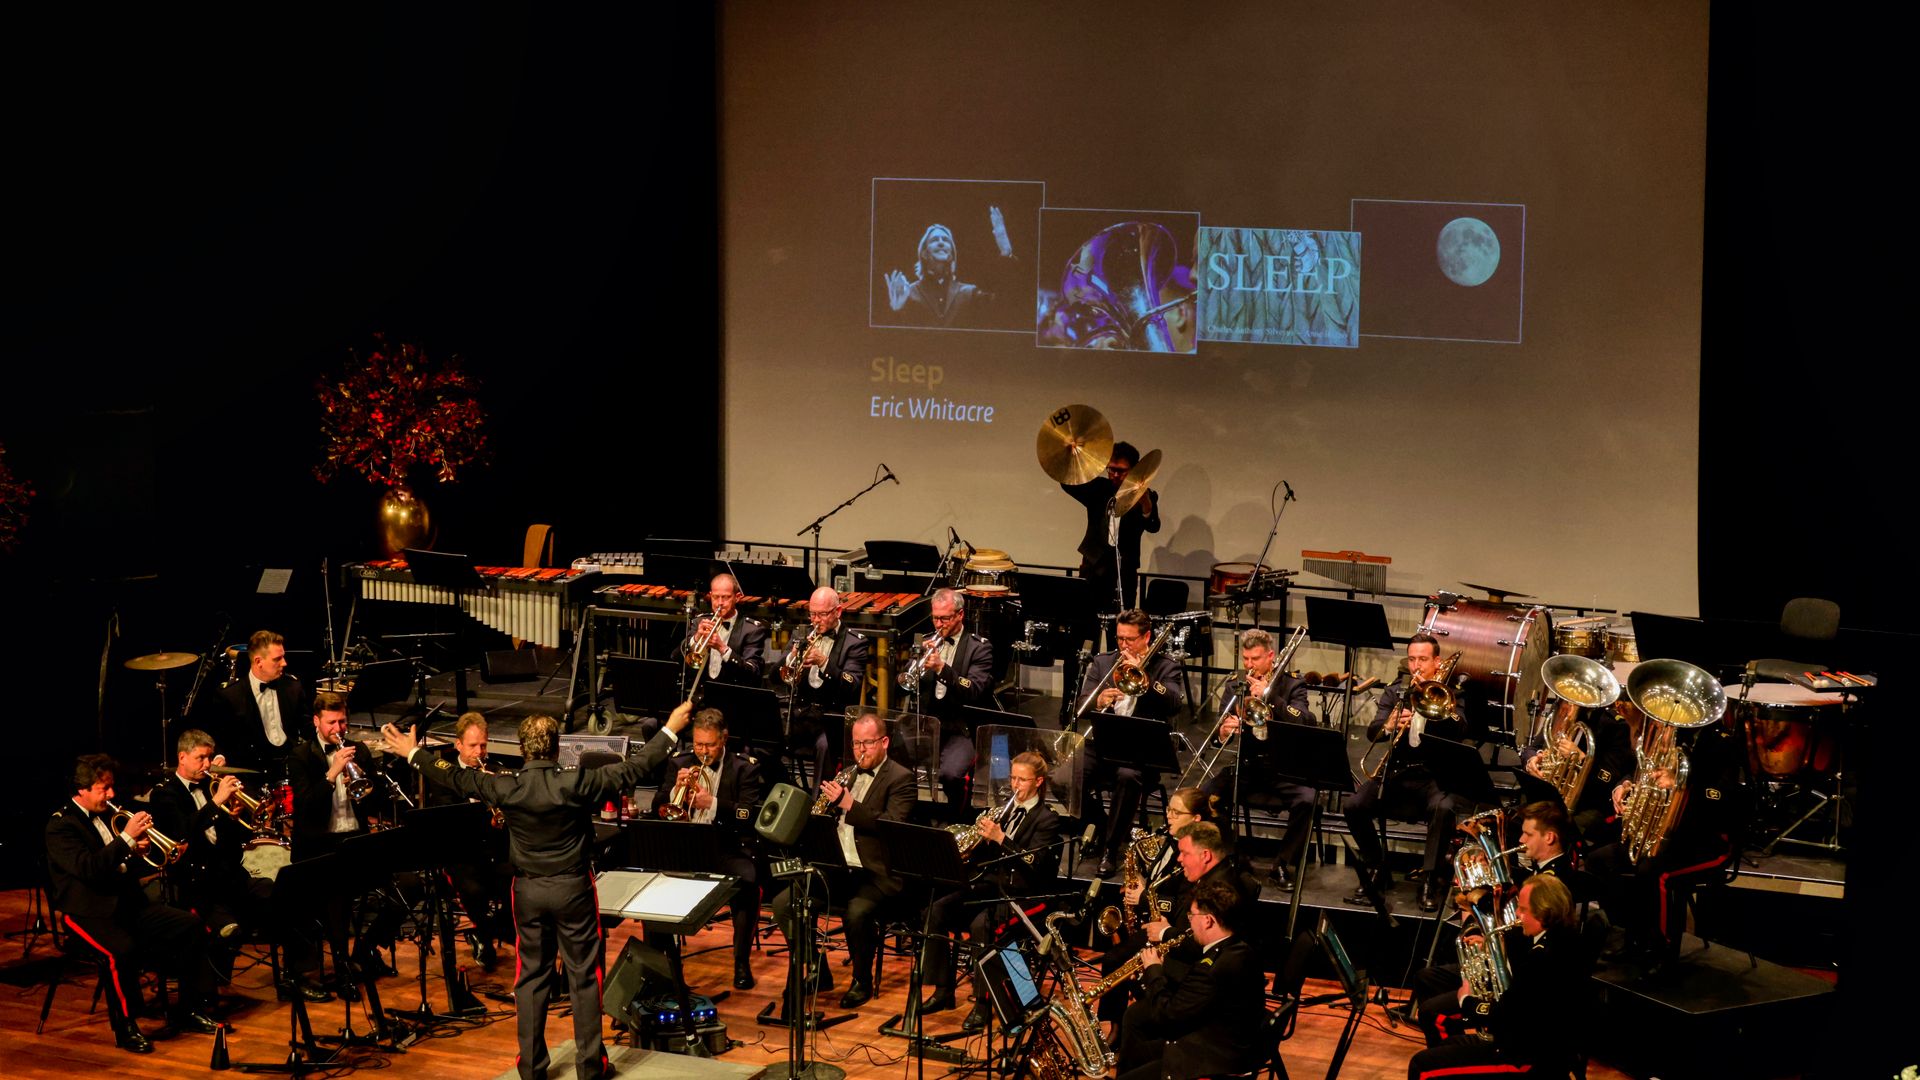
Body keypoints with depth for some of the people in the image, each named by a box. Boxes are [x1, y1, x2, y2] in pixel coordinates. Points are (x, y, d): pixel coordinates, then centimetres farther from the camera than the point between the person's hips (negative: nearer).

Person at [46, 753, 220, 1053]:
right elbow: (88, 868, -26)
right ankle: (125, 1028, -19)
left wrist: (140, 850, -2)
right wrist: (127, 838, -26)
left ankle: (188, 1011, 4)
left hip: (128, 904, 8)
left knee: (192, 927, -6)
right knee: (122, 950, -37)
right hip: (90, 913, -8)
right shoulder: (60, 826, -10)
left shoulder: (107, 815, 15)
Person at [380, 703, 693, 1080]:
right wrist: (670, 730, -5)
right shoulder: (577, 783, -17)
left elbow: (456, 779, 1)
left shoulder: (506, 789, -11)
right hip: (573, 889, -2)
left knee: (532, 976, 12)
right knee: (583, 975, 7)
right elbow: (632, 768, -14)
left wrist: (413, 754, 15)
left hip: (528, 892, 2)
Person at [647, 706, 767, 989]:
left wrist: (713, 804, -22)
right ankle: (657, 954, -6)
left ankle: (742, 963, -17)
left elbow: (751, 814, -10)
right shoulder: (678, 763, 13)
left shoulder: (745, 767, 3)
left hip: (727, 848, -3)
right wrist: (676, 790, -12)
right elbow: (657, 809, 8)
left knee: (748, 883, -33)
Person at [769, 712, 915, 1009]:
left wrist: (849, 804, -24)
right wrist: (828, 801, -2)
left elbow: (893, 826, -17)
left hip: (875, 872, -7)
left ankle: (862, 981, -9)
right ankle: (817, 971, 6)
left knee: (856, 913, -35)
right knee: (784, 903, -10)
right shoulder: (847, 776, 20)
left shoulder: (900, 779, -2)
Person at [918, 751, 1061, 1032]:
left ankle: (982, 1004, -23)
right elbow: (983, 855, 16)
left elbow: (1033, 864, -18)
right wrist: (968, 851, -7)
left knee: (980, 924, -34)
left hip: (1022, 895, -7)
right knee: (935, 911, -14)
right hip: (991, 884, 7)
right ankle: (943, 991, -6)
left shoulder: (1047, 819, -5)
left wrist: (1000, 838, -25)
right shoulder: (1004, 809, 14)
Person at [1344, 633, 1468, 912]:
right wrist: (1390, 725, -22)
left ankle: (1430, 880, -19)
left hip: (1434, 774, -3)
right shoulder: (1395, 692, 14)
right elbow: (1372, 732, 1)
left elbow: (1460, 730, -11)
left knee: (1442, 808, -35)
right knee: (1355, 805, -22)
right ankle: (1375, 871, 0)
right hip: (1395, 771, 3)